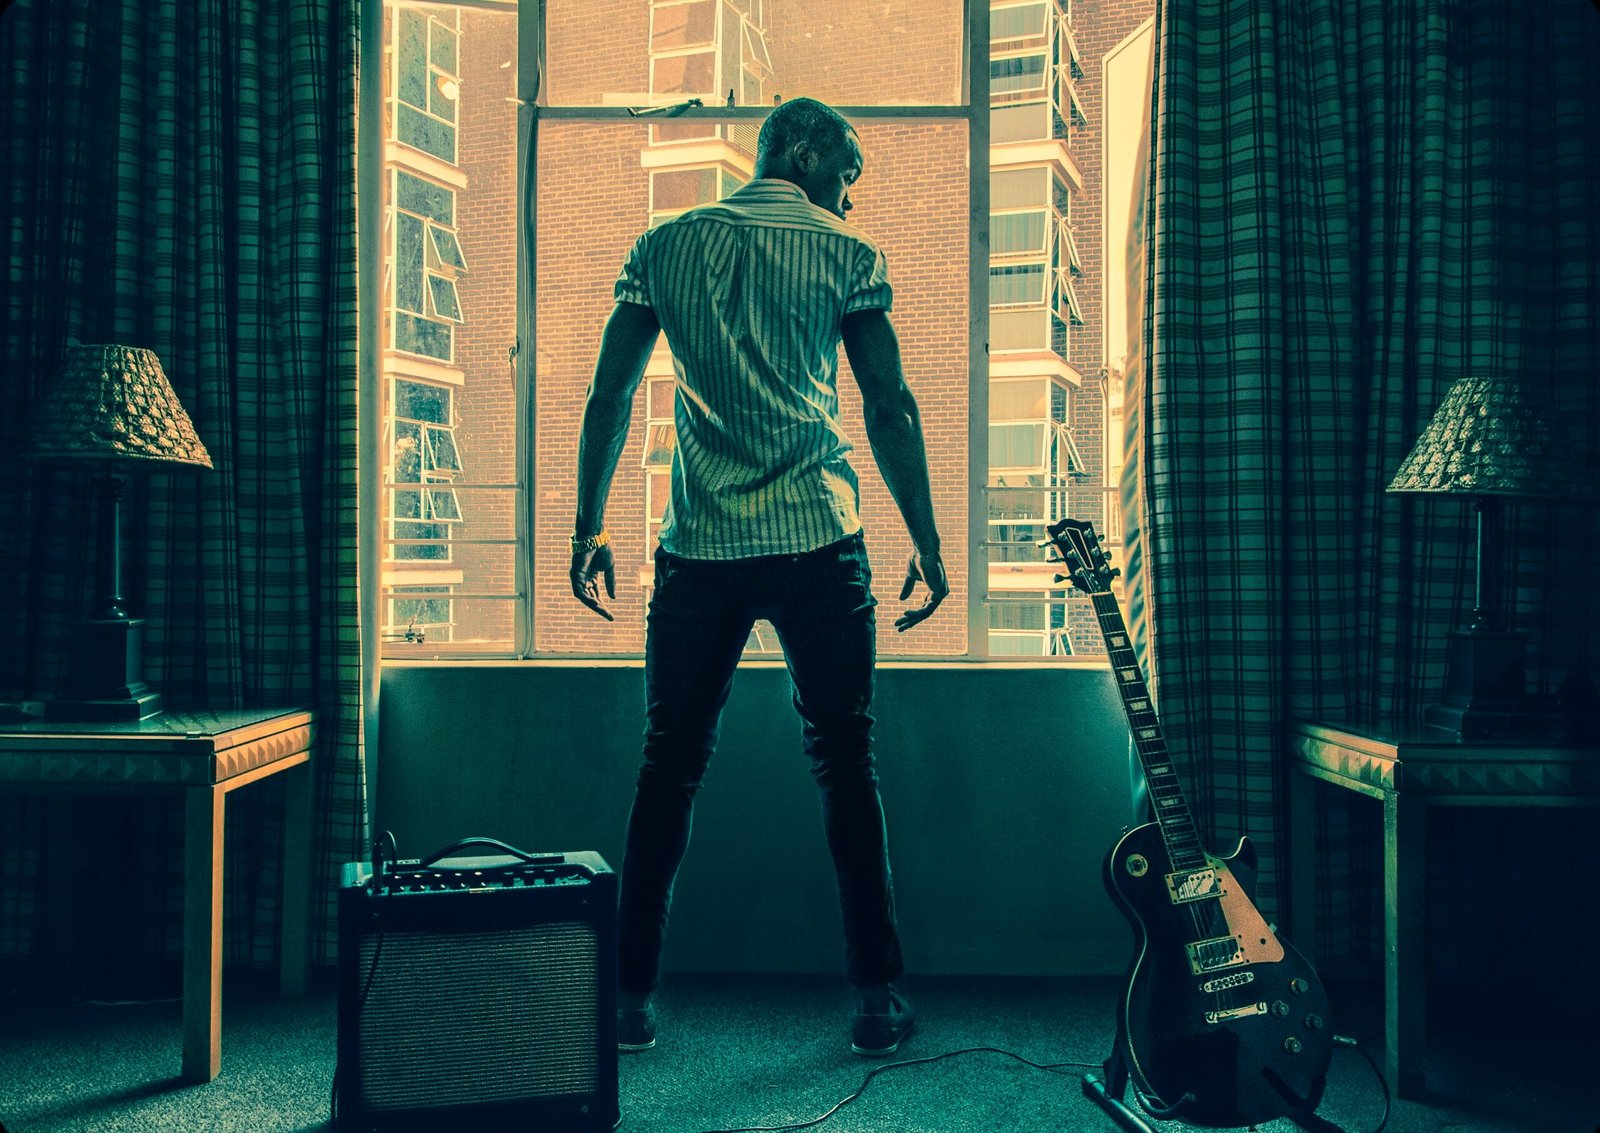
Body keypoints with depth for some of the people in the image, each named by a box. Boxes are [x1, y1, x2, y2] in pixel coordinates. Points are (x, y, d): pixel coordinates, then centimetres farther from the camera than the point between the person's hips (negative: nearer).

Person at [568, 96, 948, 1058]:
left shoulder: (664, 245, 12)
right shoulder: (846, 255, 5)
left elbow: (610, 393, 8)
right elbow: (891, 408, 0)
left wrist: (590, 527, 12)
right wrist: (927, 543, 4)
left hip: (699, 549, 2)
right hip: (819, 546, -2)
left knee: (671, 768, 9)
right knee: (846, 765, 7)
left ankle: (632, 994, 14)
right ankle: (878, 996, 12)